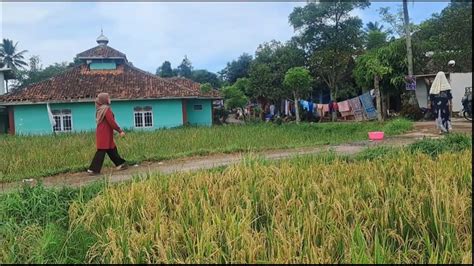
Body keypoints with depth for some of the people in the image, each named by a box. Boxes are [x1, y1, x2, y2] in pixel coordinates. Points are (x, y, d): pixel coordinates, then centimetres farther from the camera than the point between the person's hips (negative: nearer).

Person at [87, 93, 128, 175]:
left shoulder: (100, 109, 13)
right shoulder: (106, 109, -14)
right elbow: (111, 122, -20)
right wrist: (120, 131, -14)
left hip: (101, 133, 9)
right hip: (105, 134, -9)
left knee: (112, 149, 13)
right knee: (101, 151, -6)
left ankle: (120, 164, 20)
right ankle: (93, 169, -3)